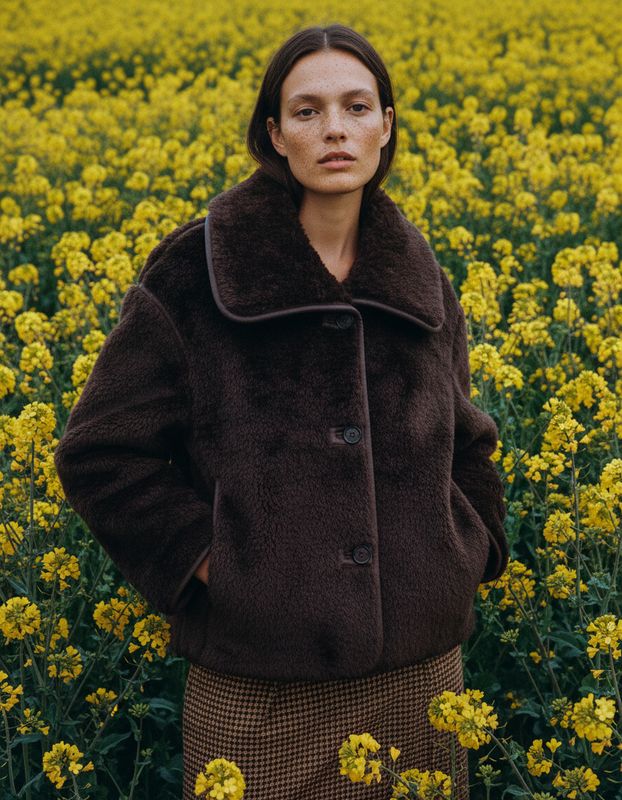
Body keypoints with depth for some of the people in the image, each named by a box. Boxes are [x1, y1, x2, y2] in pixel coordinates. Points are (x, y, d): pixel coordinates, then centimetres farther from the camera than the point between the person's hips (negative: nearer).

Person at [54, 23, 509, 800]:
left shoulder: (421, 281, 5)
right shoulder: (196, 272, -8)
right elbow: (102, 453, -5)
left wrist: (471, 543, 6)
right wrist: (202, 557, -12)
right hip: (260, 671, -3)